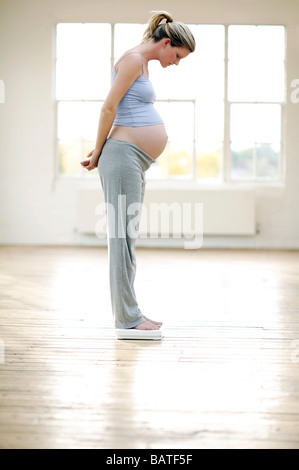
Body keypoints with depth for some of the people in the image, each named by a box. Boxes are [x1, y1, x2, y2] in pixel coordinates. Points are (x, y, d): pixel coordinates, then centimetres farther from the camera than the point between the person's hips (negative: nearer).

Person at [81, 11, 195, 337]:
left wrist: (101, 150, 16)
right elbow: (109, 107, -12)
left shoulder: (144, 65, 23)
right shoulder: (133, 59, -8)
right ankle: (127, 318, -6)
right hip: (123, 155, -10)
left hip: (136, 162, 10)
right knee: (122, 235, -8)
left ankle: (128, 312, 16)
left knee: (128, 236, 10)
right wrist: (98, 152, -6)